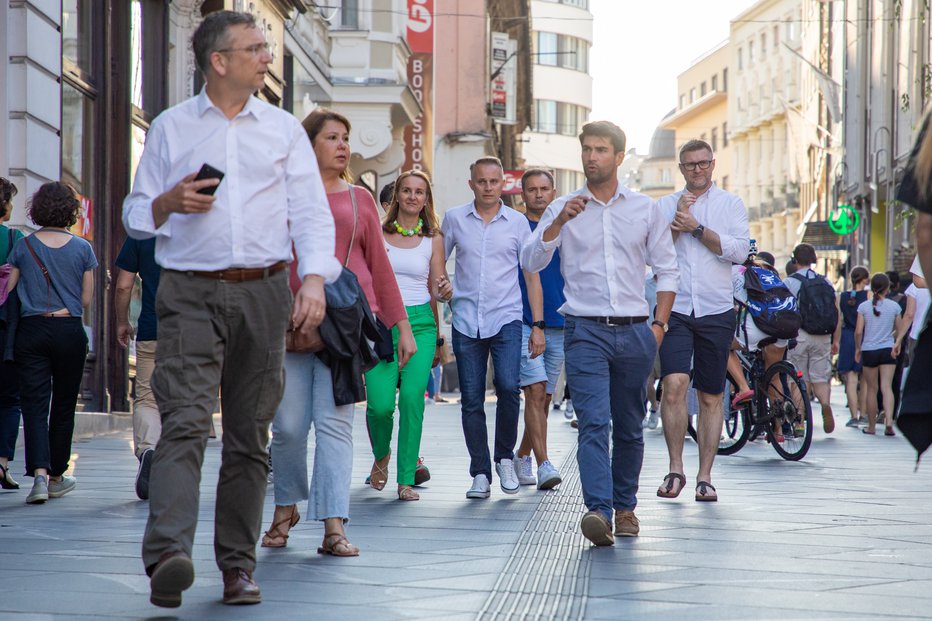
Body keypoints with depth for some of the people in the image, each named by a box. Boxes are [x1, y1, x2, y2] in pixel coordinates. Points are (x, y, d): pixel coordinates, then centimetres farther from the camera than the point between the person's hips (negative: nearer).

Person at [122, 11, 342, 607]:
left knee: (251, 434, 4)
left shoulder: (284, 128, 13)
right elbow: (136, 213, 14)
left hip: (263, 291, 2)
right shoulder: (170, 127, 11)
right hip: (191, 293, -2)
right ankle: (167, 554, -29)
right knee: (185, 420, -17)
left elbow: (311, 211, 5)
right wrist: (169, 203, -9)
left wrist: (314, 278, -12)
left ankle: (238, 564, 12)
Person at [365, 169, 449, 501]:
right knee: (380, 404, -11)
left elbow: (436, 289, 8)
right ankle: (381, 456, 21)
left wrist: (446, 290, -14)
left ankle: (406, 479, -5)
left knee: (412, 398, -14)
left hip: (420, 322, 0)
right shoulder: (377, 233, 6)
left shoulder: (433, 239, 8)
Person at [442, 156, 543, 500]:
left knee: (508, 387, -19)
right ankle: (480, 473, 10)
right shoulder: (454, 219, 7)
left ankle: (505, 458, 3)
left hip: (506, 319, -1)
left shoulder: (517, 222, 6)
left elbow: (531, 274, 8)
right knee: (471, 400, 1)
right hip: (466, 321, 1)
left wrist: (538, 326, 5)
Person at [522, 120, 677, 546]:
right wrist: (559, 223, -17)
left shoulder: (645, 209, 9)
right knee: (594, 423, -16)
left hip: (635, 332, 2)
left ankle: (625, 507, 22)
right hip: (586, 331, -2)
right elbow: (530, 262, -3)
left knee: (629, 428, 9)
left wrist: (660, 324, 4)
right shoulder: (563, 208, 6)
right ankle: (598, 510, -26)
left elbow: (666, 268, 13)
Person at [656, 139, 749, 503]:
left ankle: (705, 476, 10)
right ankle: (675, 469, -6)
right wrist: (676, 223, -9)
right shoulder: (665, 206, 11)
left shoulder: (730, 204, 7)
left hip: (716, 312, 0)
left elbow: (739, 250, -7)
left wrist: (695, 228, -11)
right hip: (675, 309, 0)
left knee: (711, 397, 4)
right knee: (674, 384, -17)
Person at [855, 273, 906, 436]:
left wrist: (857, 349, 10)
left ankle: (871, 426, 16)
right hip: (888, 350, 0)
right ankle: (889, 421, -24)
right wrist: (897, 345, 27)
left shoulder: (864, 306, -2)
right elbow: (900, 330, 9)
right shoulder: (894, 306, 1)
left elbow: (858, 331, -5)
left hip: (869, 350, 0)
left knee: (872, 389, 9)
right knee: (886, 387, -6)